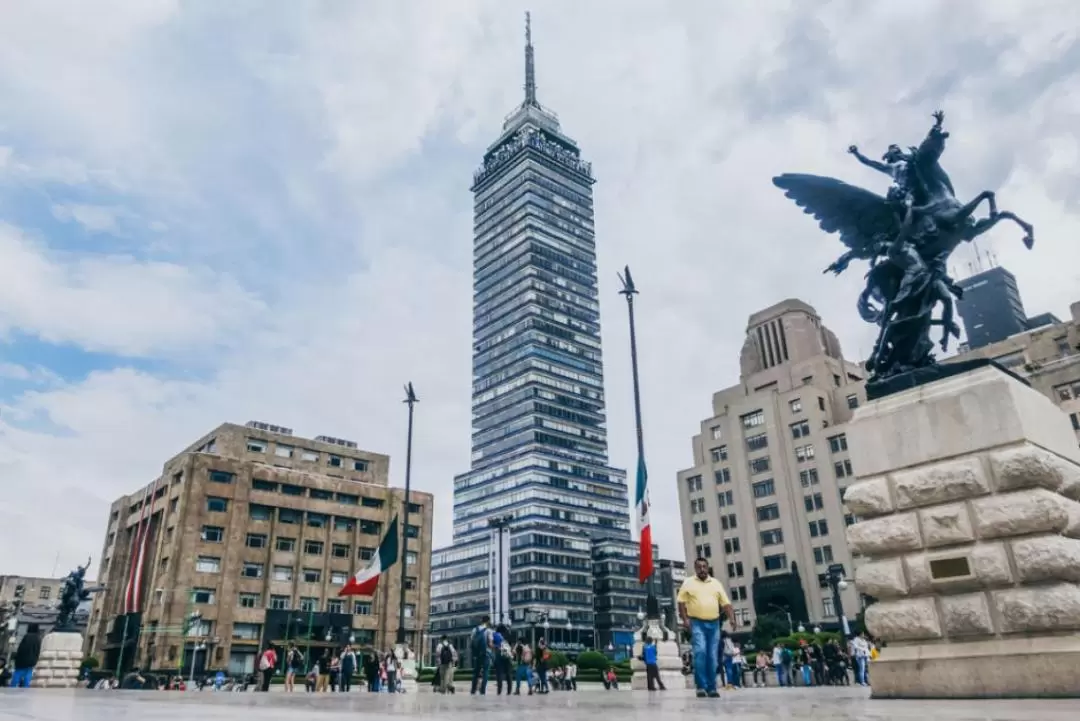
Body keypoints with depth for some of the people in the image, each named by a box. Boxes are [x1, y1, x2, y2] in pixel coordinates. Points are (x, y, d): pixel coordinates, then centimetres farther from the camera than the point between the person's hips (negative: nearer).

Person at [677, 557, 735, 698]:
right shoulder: (688, 583, 4)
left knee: (712, 656, 3)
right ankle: (701, 686, -13)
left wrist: (731, 618, -5)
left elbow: (725, 603, 10)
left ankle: (711, 688, 11)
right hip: (696, 623, -3)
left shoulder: (716, 583, 13)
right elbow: (681, 602, 1)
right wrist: (685, 619, -10)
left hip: (714, 624, 3)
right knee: (700, 652, -19)